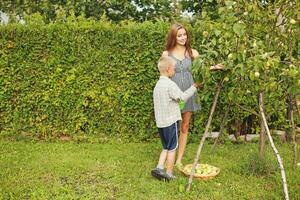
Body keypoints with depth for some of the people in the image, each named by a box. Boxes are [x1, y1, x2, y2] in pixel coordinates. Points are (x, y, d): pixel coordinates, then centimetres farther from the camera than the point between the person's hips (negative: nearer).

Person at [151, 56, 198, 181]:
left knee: (166, 148, 18)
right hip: (171, 121, -8)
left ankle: (159, 168, 6)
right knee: (172, 148, 5)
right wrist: (194, 87, -2)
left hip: (160, 122, 8)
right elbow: (183, 97, -12)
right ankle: (169, 174, 12)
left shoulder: (158, 85, 12)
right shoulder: (170, 84, -15)